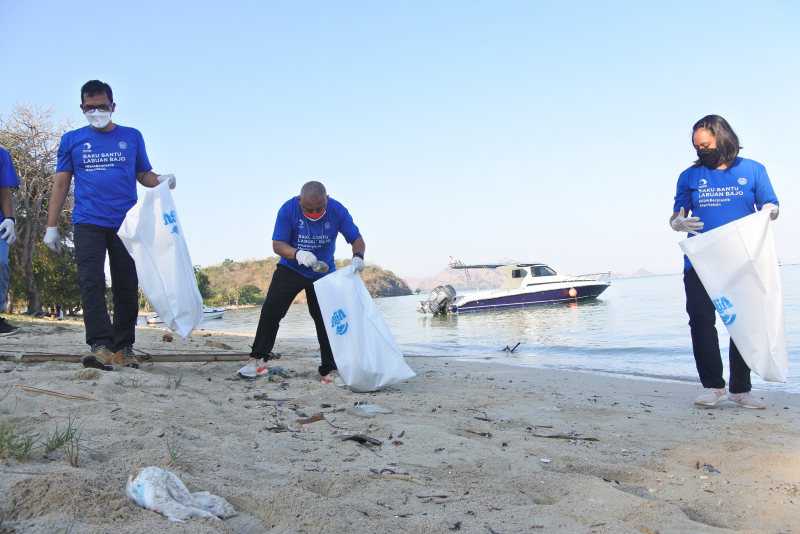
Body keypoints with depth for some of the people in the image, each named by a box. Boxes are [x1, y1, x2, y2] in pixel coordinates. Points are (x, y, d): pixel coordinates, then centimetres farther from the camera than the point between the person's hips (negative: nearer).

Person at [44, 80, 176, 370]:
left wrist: (162, 180, -10)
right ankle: (100, 346, -19)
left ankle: (123, 348, 8)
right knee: (91, 283, -13)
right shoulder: (71, 140, 10)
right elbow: (61, 184, 10)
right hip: (88, 223, -1)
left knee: (127, 286, 1)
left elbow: (144, 175, 14)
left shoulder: (132, 137, 11)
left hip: (126, 224, 1)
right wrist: (51, 226, 5)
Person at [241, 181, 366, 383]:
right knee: (271, 310, -10)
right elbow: (277, 245, -23)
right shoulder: (288, 209, -23)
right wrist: (298, 254, -43)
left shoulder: (337, 211, -20)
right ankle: (258, 360, 0)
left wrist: (358, 257, -38)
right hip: (291, 269, 0)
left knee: (325, 318, -1)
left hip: (324, 273, 1)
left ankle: (328, 370, 7)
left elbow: (357, 239, -15)